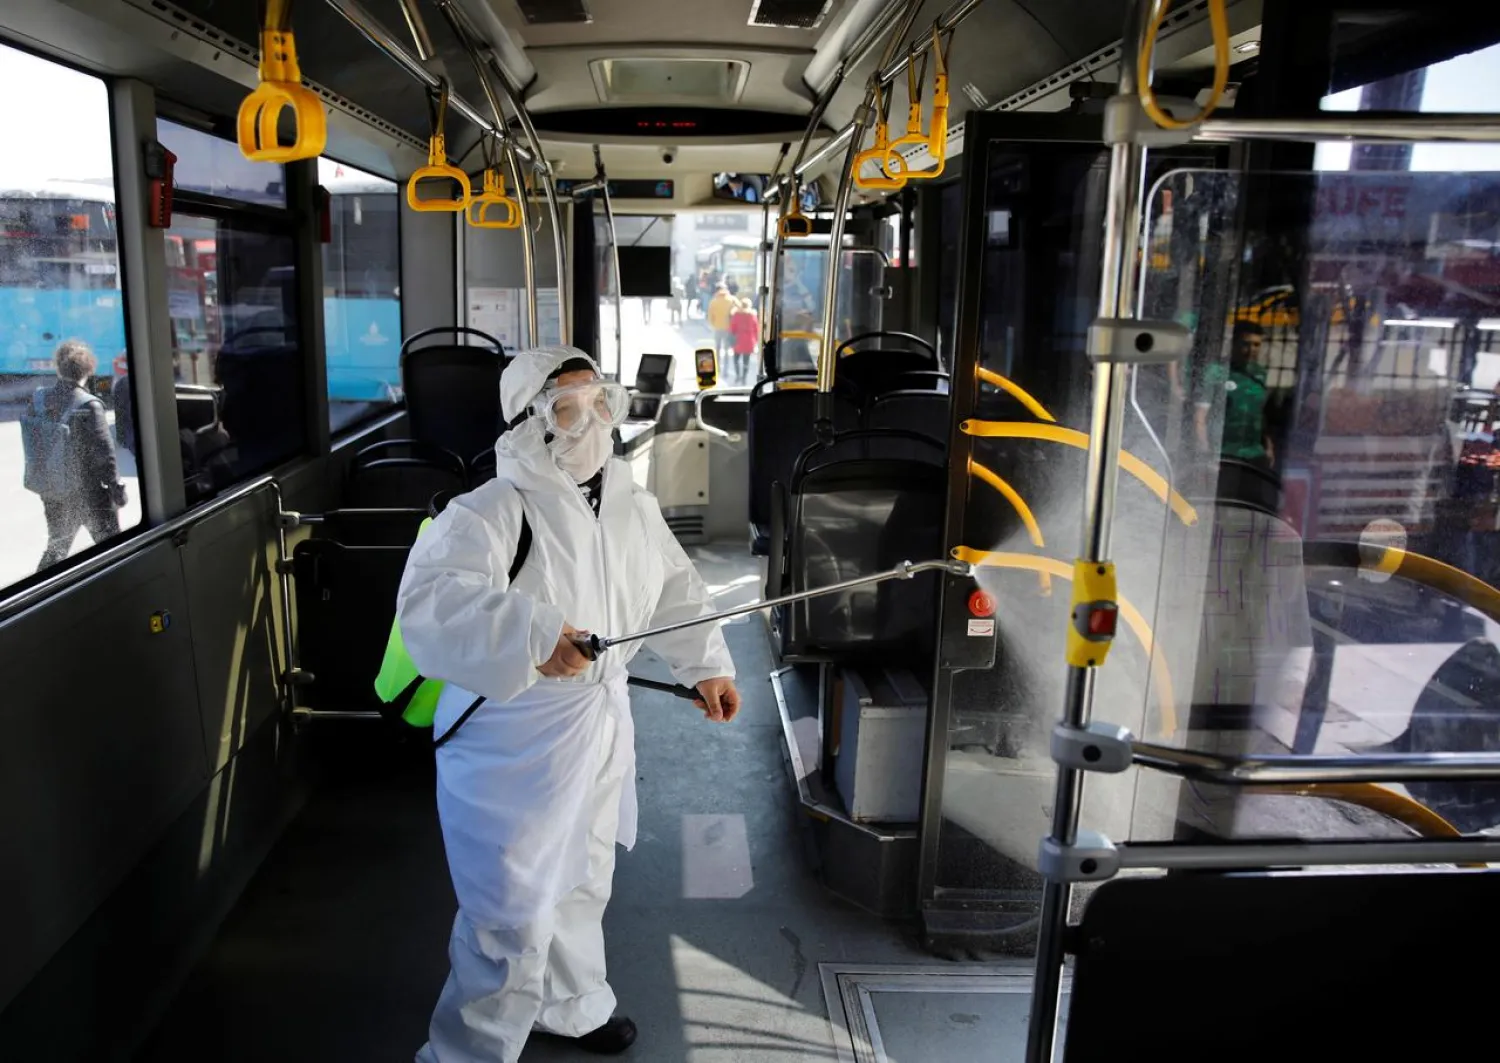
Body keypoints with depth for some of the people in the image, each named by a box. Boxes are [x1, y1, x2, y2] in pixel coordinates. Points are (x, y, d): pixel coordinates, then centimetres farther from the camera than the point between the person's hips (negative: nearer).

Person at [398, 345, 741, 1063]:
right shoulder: (490, 512, -21)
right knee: (514, 921, -3)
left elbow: (674, 588, 16)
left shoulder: (632, 507, 4)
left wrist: (707, 665, 10)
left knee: (583, 883, 26)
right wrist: (530, 634, -45)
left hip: (601, 726, 8)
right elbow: (429, 599, -36)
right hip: (514, 742, -7)